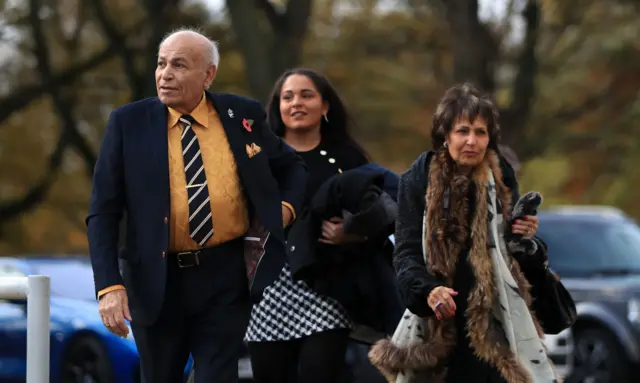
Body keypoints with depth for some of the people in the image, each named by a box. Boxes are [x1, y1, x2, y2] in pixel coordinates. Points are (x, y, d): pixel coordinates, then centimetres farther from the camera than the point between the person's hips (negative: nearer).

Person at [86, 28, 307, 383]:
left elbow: (292, 167, 18)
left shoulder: (242, 115, 1)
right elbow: (103, 212, -6)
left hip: (226, 276, 0)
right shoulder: (128, 123, -4)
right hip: (156, 280, 0)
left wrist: (285, 206, -3)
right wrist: (109, 285, -16)